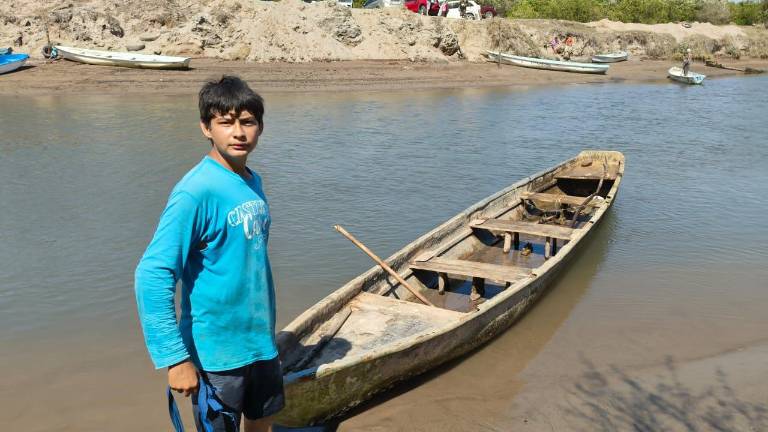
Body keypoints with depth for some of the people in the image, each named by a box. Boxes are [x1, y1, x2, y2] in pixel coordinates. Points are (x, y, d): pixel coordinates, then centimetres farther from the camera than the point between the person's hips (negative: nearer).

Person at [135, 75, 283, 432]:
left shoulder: (253, 182, 3)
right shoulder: (195, 192, -21)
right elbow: (152, 276, -23)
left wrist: (265, 328, 16)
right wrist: (174, 357, -23)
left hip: (261, 340, 7)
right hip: (216, 352, -7)